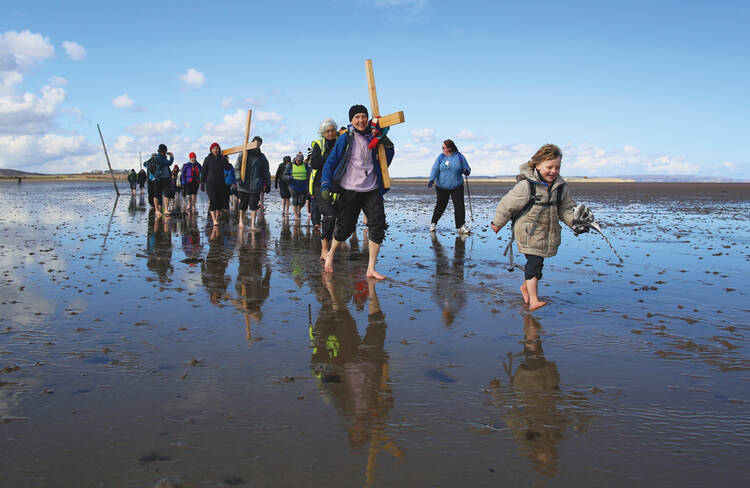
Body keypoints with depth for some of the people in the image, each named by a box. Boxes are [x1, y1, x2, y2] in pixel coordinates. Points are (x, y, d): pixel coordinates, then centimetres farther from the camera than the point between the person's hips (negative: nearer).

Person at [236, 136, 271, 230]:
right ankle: (241, 220, 29)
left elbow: (266, 172, 13)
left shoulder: (261, 157, 8)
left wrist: (268, 184, 9)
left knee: (254, 205, -3)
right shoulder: (243, 154, 5)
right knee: (243, 205, 7)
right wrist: (238, 179, -11)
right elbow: (237, 168, 3)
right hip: (243, 185, 0)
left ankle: (253, 224, 1)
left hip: (255, 185, 0)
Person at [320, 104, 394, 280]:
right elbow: (330, 163, 1)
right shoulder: (345, 139, -1)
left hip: (372, 191, 3)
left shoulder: (374, 137, 10)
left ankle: (371, 269, 0)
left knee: (378, 226, -7)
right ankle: (330, 255, 32)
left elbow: (383, 164, 17)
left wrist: (388, 147, -1)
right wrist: (325, 186, -9)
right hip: (349, 190, -3)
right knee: (345, 227, 2)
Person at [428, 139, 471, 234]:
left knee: (459, 206, -10)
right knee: (440, 206, 8)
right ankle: (433, 223, 27)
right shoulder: (441, 157, 2)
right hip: (442, 187, 1)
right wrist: (431, 180, -21)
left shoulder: (460, 157, 0)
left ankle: (462, 226, -2)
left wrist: (466, 171, -18)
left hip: (457, 187, 0)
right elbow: (435, 169, -6)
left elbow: (467, 168, 6)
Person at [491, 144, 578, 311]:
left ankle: (526, 286, 40)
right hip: (529, 233, -6)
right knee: (534, 262, -13)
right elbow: (507, 205, -9)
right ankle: (533, 299, -13)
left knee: (536, 262, 15)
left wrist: (575, 221, -8)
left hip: (548, 233, 6)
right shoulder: (526, 185, -18)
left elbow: (566, 209, 11)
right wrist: (497, 223, -1)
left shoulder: (560, 186, 2)